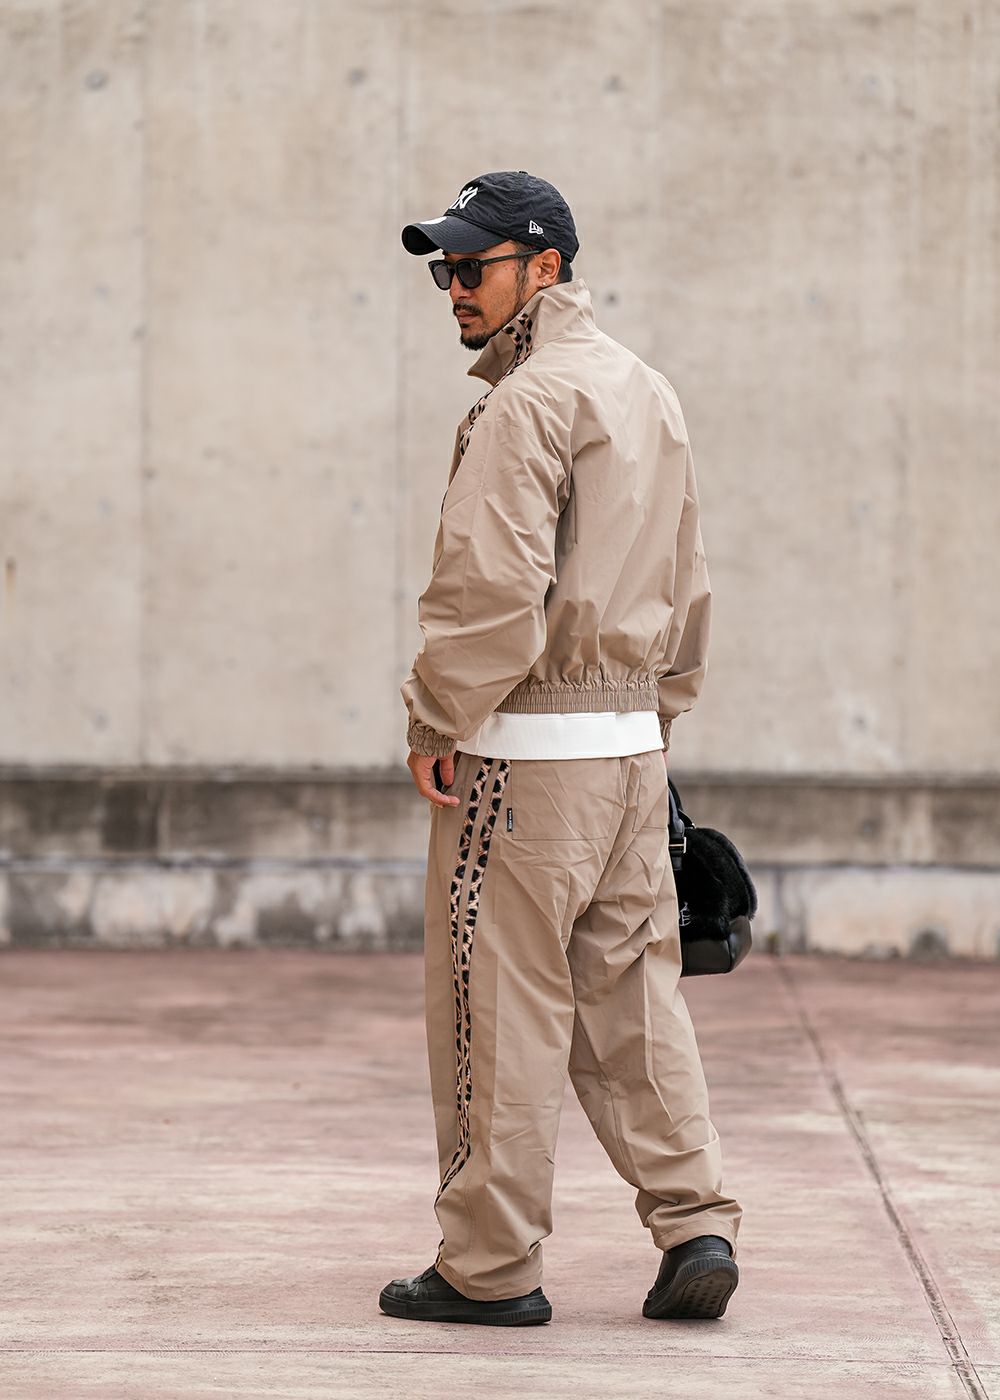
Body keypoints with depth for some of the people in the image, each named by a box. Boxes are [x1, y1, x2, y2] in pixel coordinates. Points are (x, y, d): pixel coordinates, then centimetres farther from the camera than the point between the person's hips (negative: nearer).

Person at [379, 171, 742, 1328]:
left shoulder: (529, 402, -13)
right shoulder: (649, 394, 15)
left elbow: (492, 586, -22)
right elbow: (686, 588, 20)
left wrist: (436, 720, -13)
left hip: (526, 749, -9)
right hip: (631, 747, 9)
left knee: (500, 1005, -2)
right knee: (630, 990, 12)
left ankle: (490, 1266, 4)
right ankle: (694, 1226, 7)